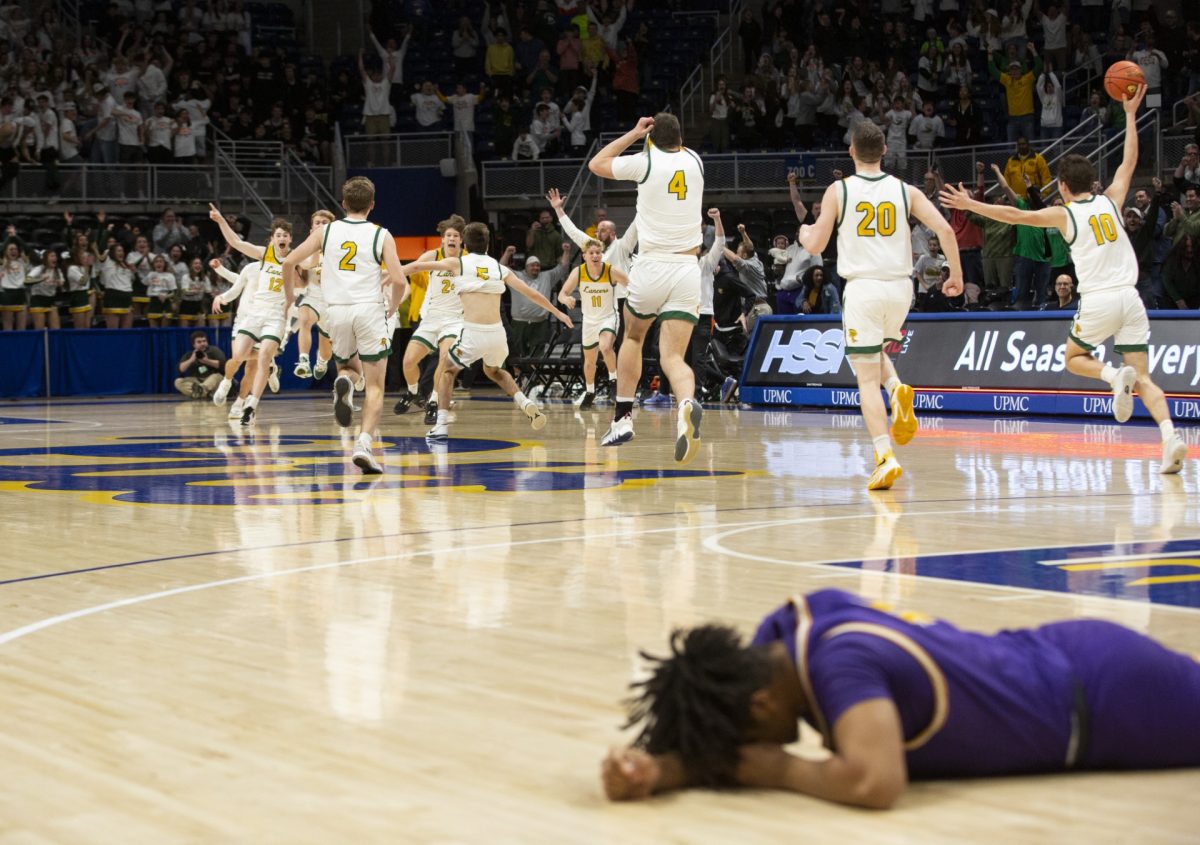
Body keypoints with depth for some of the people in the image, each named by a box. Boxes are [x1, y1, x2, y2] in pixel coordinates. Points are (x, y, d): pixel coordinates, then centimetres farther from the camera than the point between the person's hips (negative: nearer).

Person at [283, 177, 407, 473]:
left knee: (343, 364, 28)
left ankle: (343, 382, -9)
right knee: (375, 385, 4)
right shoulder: (381, 235, 2)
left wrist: (289, 298, 18)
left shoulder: (325, 231, 8)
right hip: (369, 309, -2)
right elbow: (399, 281, -7)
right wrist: (392, 307, 12)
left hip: (336, 310, 2)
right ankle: (364, 444, -14)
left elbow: (289, 262, 3)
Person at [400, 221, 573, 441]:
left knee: (447, 370, 21)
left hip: (473, 333, -3)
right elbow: (531, 293, 18)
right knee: (493, 371, 33)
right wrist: (557, 312, 30)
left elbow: (418, 266, 14)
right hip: (497, 333, 3)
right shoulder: (499, 268, 14)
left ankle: (442, 425, 10)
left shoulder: (457, 263, 8)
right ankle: (526, 404, 13)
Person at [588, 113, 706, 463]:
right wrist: (670, 134, 33)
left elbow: (596, 164, 16)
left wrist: (633, 134, 19)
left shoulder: (645, 162, -2)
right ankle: (687, 403, -36)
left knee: (633, 337, 25)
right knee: (672, 357, -3)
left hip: (652, 265, -2)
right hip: (688, 269, 2)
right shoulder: (694, 161, 10)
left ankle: (623, 418, 20)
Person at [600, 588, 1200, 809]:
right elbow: (726, 742, -6)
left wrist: (777, 771, -32)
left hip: (1107, 694, -7)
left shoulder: (840, 661, -37)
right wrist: (656, 770, -27)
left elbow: (875, 782, -50)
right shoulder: (785, 631, -13)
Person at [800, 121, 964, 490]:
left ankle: (885, 457, -15)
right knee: (876, 351, 30)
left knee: (867, 378, 0)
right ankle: (897, 390, -2)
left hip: (862, 287, -3)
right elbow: (945, 229, -5)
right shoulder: (905, 191, 4)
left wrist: (804, 233, 23)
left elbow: (815, 245, -1)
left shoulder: (838, 190, -2)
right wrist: (956, 275, 7)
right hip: (900, 286, 3)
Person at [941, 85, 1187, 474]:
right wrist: (1130, 114, 30)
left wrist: (970, 204, 7)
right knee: (1143, 377, 4)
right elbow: (1130, 160, 24)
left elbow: (1015, 215, 1)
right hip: (1130, 297, 4)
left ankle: (1115, 376, -12)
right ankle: (1170, 435, -21)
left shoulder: (1064, 214, 2)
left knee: (1074, 358, 21)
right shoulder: (1110, 201, 12)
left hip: (1097, 300, -4)